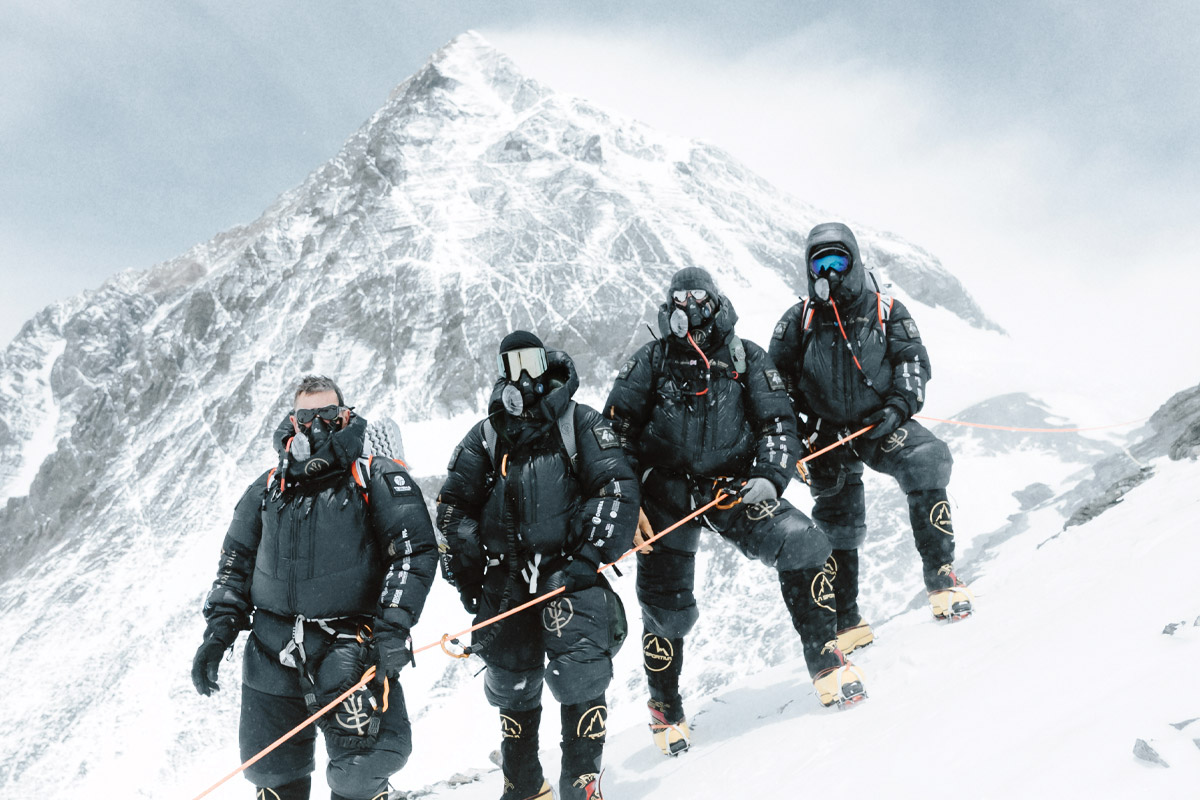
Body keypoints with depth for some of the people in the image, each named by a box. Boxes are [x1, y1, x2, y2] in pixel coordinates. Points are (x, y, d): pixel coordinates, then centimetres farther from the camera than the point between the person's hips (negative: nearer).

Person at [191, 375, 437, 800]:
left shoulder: (377, 479, 2)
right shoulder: (268, 487, 16)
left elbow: (415, 550, -6)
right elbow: (236, 561, 21)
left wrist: (392, 628, -17)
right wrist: (218, 631, 9)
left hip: (349, 652, -4)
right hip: (272, 654, 4)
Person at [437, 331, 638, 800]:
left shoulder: (579, 424, 4)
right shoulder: (486, 436, 13)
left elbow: (618, 488, -4)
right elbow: (453, 505, 15)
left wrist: (589, 557, -12)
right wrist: (467, 572, 8)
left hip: (570, 572, -3)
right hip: (506, 580, 3)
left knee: (580, 673, -17)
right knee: (512, 686, 8)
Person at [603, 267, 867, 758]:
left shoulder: (746, 358, 6)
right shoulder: (652, 361, 6)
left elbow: (778, 424, 2)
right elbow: (614, 430, 6)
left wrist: (769, 478, -16)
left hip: (731, 486, 0)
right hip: (667, 492, 0)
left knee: (801, 546, -23)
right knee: (666, 607, 1)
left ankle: (824, 659, -8)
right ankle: (665, 709, 27)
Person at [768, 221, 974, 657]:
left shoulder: (886, 311, 4)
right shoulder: (799, 320, 5)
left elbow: (913, 361, 0)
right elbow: (776, 376, 10)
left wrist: (898, 407, -16)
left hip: (880, 425, -1)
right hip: (829, 434, 1)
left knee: (928, 461, -29)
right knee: (838, 523, 3)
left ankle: (941, 575, -23)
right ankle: (845, 623, 16)